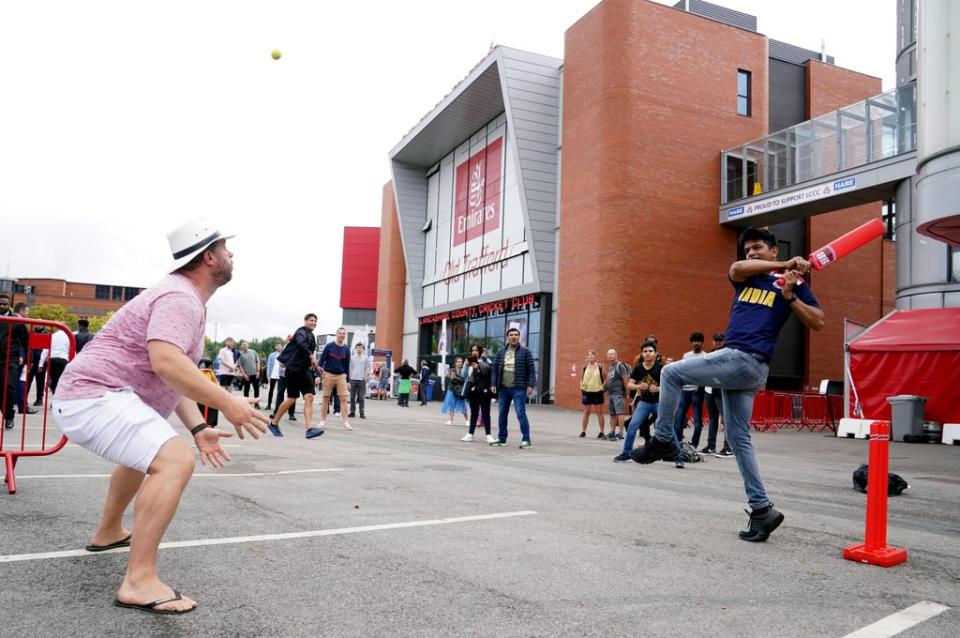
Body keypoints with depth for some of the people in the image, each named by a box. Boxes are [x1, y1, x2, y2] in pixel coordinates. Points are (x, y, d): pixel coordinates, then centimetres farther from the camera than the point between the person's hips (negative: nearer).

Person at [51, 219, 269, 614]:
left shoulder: (185, 299, 16)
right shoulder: (181, 298, -17)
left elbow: (176, 378, 17)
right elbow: (166, 363, -35)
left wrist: (198, 428, 8)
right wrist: (226, 403, -35)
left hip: (82, 398, 12)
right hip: (95, 396, -12)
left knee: (145, 451, 36)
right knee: (175, 461, -28)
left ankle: (108, 532, 53)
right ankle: (139, 583, -28)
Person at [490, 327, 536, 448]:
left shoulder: (525, 351, 0)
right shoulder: (501, 353, 12)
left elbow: (532, 369, -4)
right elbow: (495, 369, 13)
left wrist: (530, 385, -12)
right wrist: (493, 384, 4)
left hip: (518, 389, -5)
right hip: (503, 388, 5)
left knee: (521, 414, -9)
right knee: (502, 415, 11)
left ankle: (526, 440, -3)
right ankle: (501, 439, 22)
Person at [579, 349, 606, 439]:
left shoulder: (600, 367, -2)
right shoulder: (584, 367, 3)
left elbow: (604, 379, 5)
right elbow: (581, 379, 10)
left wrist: (602, 387, -8)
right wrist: (581, 386, -6)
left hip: (598, 392, -1)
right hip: (587, 392, 1)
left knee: (599, 412, 3)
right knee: (586, 412, 7)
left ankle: (602, 432, 10)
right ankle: (583, 432, 15)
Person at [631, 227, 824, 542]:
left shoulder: (792, 281, 7)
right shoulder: (744, 276, 21)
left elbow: (818, 322, 0)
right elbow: (737, 268, -4)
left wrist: (790, 296, -11)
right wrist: (783, 265, -5)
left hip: (745, 360, -7)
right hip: (739, 363, 7)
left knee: (671, 373, -7)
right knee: (738, 438, 7)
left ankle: (662, 441, 2)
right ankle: (762, 509, 11)